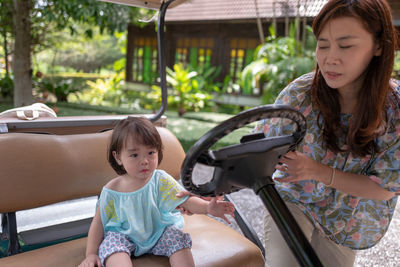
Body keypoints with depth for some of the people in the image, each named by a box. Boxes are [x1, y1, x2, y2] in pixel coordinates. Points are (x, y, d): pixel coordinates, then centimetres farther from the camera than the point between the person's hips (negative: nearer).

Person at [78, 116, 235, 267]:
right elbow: (99, 222, -1)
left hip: (160, 230, 1)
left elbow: (187, 201, -20)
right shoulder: (111, 191, -12)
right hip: (124, 235, 0)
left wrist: (207, 207, -41)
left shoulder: (161, 181, -12)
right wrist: (91, 254, -6)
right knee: (112, 243, -29)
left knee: (178, 239, -24)